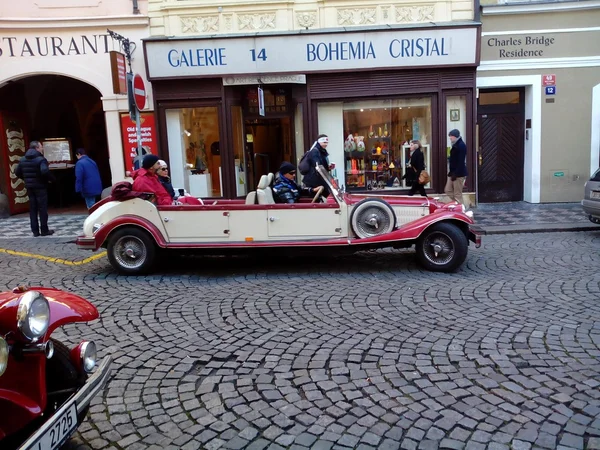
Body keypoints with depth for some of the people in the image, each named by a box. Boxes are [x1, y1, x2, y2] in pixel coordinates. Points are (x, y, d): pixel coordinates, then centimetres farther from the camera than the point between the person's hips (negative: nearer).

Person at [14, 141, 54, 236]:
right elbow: (45, 171, -30)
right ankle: (44, 230, 3)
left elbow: (17, 172, 11)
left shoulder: (23, 160, 10)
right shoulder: (41, 159, -14)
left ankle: (35, 231, 11)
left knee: (33, 209, 10)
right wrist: (51, 178, -14)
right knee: (42, 209, 0)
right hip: (40, 187, -7)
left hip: (29, 187, 7)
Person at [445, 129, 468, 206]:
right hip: (453, 173, 10)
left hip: (459, 174, -10)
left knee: (457, 194, -4)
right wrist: (451, 172, 15)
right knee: (448, 191, 12)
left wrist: (455, 174, -23)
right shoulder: (455, 145, 15)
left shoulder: (461, 145, -15)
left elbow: (461, 162, -21)